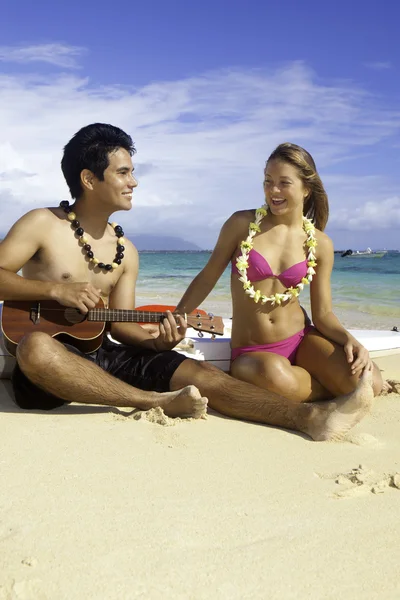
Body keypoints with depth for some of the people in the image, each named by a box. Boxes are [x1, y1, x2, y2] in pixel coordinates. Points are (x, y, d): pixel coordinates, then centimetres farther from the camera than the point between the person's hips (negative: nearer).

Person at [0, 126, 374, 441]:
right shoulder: (42, 225, -5)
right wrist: (55, 290, -23)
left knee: (201, 374, -16)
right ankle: (157, 402, -28)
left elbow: (119, 324, 9)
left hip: (103, 357, 5)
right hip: (46, 367, -4)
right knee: (36, 347, -42)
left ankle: (312, 417, -27)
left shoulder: (125, 252, 10)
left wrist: (157, 342, -13)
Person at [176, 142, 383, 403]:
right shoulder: (242, 224, -6)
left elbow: (323, 314, 2)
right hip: (251, 352, -1)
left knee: (369, 384, -24)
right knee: (276, 376, -38)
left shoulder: (320, 244, 1)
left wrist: (349, 339, -17)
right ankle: (330, 387, -4)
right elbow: (207, 278, 3)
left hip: (301, 339, 2)